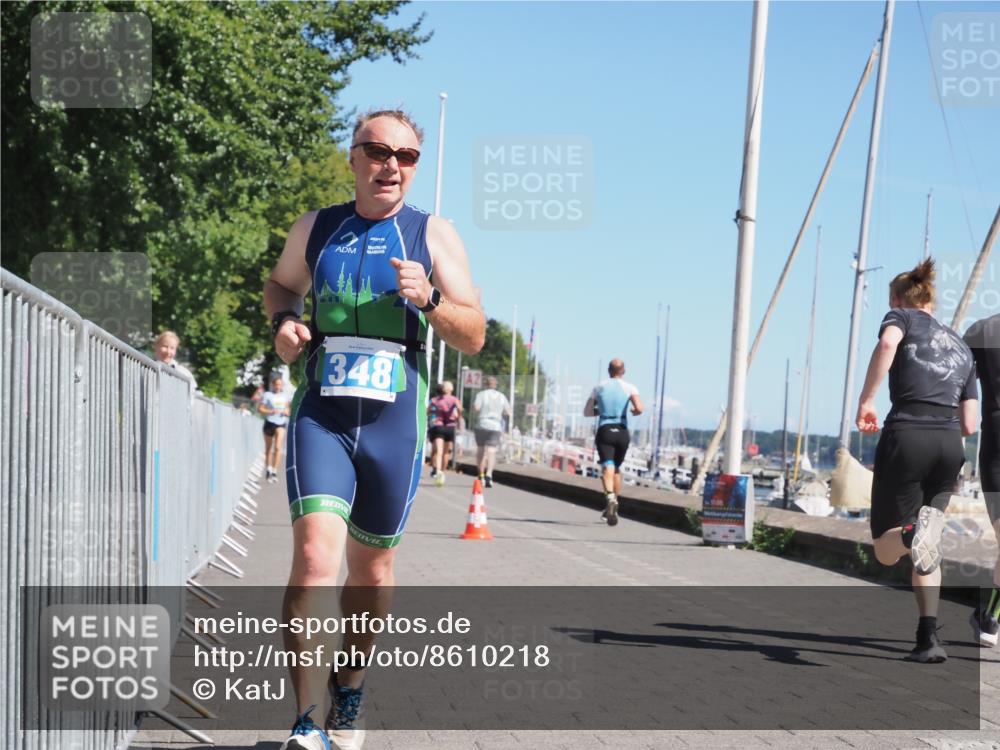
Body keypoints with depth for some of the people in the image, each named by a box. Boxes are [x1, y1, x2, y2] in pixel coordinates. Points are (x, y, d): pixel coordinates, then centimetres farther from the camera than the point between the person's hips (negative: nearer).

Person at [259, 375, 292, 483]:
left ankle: (274, 471, -14)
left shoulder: (285, 396, 8)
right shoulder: (268, 395, -4)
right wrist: (271, 412, -20)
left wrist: (287, 412, 1)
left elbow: (288, 407, 23)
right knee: (268, 448, 10)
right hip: (269, 422, -1)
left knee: (278, 447, -15)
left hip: (281, 424, 1)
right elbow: (260, 408, -5)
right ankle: (269, 469, 26)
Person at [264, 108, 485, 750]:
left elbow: (474, 337, 0)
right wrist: (284, 322, 4)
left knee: (372, 569, 13)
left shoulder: (434, 235, 3)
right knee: (316, 558, -19)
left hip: (395, 425, 1)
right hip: (320, 416, 0)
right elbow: (281, 285, 26)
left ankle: (349, 689, 37)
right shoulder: (315, 229, 7)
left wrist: (429, 298, -19)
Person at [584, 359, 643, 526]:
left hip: (604, 431, -1)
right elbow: (639, 409, -13)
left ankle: (610, 496, -43)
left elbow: (587, 412, 11)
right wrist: (634, 411, 9)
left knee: (608, 468, -13)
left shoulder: (599, 387, 8)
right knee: (617, 469, 19)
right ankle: (612, 509, 26)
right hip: (622, 432, 1)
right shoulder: (630, 388, 3)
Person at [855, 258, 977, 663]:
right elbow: (968, 424, 18)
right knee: (925, 548, 17)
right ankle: (929, 637, 0)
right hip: (950, 445, 4)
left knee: (886, 549, 6)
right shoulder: (961, 346, 26)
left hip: (906, 436, -4)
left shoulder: (902, 317, 13)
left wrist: (865, 400, -9)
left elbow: (887, 343, -15)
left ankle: (915, 534, -30)